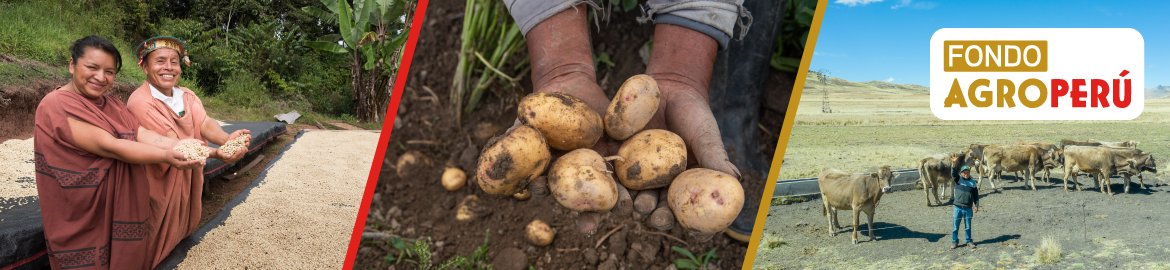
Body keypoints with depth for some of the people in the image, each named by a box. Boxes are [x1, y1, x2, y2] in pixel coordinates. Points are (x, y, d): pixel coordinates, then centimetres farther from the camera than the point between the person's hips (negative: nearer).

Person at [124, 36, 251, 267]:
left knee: (182, 223, 21)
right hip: (158, 185, -6)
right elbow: (171, 145, -31)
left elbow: (204, 123, -15)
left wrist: (226, 139, -39)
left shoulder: (187, 96, 1)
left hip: (187, 178, 6)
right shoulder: (140, 102, -24)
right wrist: (215, 154, -45)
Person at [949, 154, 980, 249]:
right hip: (958, 208, -1)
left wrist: (976, 205, 4)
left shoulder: (972, 182, 7)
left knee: (968, 226, 10)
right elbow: (954, 173, -19)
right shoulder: (958, 179, 1)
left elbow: (975, 195, 11)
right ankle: (954, 241, 14)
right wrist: (954, 164, -36)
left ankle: (969, 241, 23)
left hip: (968, 208, 1)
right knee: (955, 226, 3)